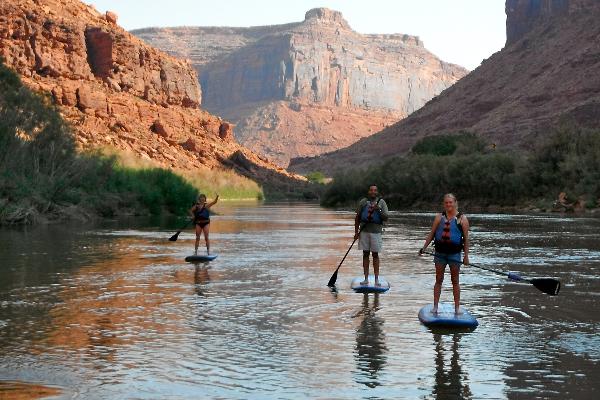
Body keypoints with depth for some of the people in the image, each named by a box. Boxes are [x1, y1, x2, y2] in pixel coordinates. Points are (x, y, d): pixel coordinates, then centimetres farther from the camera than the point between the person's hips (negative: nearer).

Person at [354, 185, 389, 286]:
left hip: (376, 232, -1)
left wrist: (378, 210, -18)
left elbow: (386, 218, -3)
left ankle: (376, 279, 6)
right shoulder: (363, 202, 6)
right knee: (365, 254, 5)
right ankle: (366, 279, 10)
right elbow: (357, 218, 9)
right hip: (364, 231, 1)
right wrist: (356, 231, 4)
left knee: (375, 255, 1)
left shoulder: (381, 202, 3)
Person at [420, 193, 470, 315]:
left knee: (455, 281, 5)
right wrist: (424, 248, 3)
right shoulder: (439, 217, 5)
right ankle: (435, 306, 10)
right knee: (438, 280, 6)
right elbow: (431, 234, 9)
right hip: (440, 252, 2)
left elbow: (466, 238, 0)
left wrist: (466, 256, -3)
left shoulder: (462, 218, -1)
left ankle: (457, 307, 11)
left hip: (454, 253, -2)